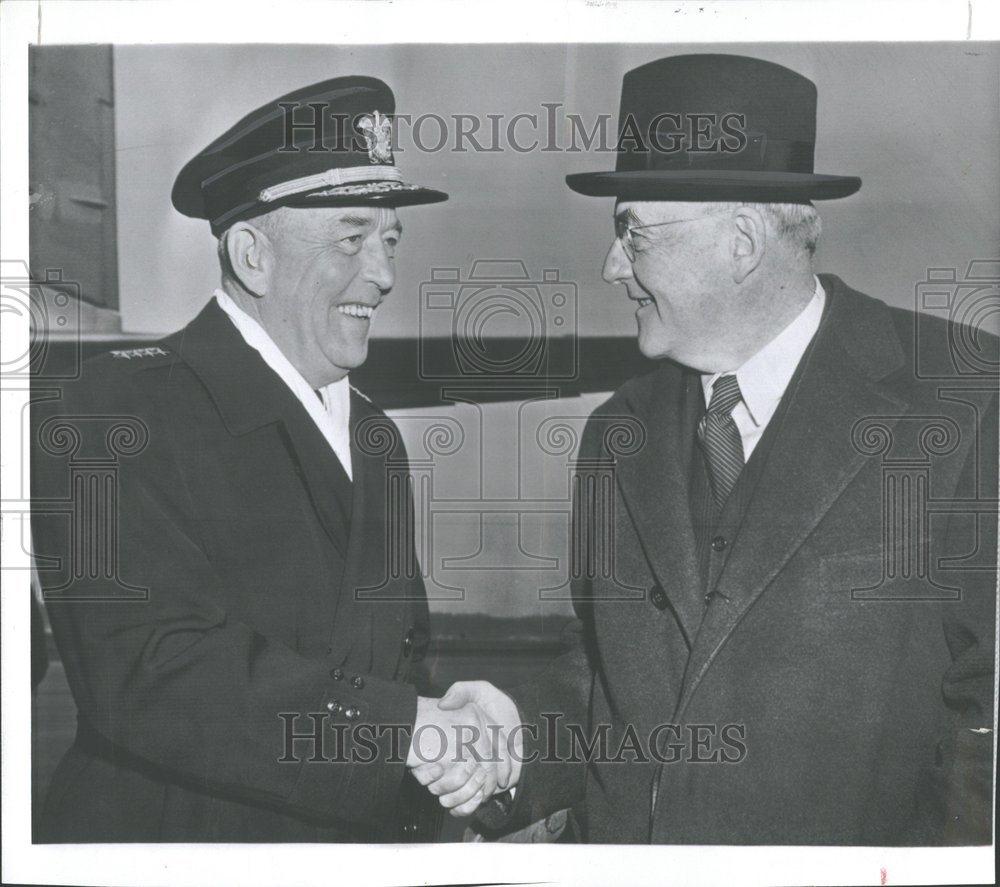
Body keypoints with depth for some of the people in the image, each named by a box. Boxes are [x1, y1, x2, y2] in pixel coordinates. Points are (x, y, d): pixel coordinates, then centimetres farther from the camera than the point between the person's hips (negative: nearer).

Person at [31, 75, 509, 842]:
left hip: (364, 836, 7)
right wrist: (408, 727, -28)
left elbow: (401, 654, 10)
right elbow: (148, 672, -27)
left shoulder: (375, 435, 8)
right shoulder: (122, 411, -17)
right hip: (176, 833, -6)